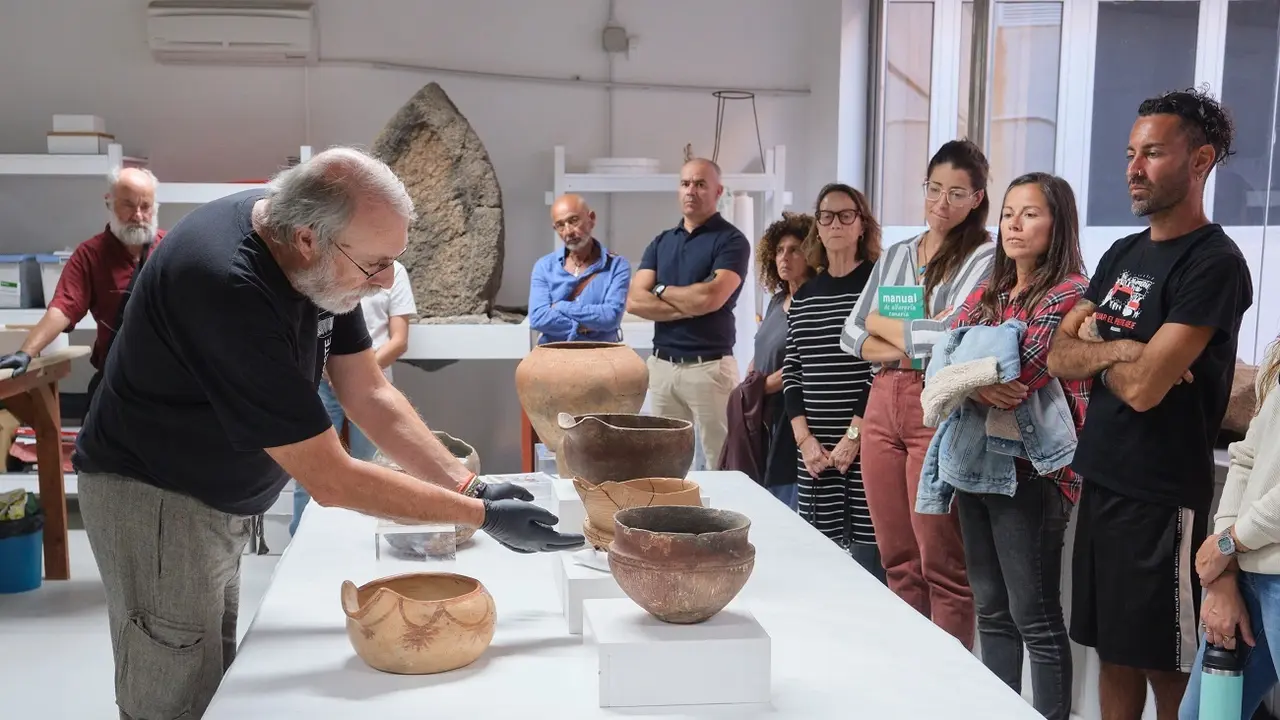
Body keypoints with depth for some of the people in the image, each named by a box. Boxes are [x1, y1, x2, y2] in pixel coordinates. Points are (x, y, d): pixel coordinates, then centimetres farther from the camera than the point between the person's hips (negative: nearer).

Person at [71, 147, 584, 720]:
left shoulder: (313, 252, -9)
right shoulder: (229, 290, -35)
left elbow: (370, 395, -1)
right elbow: (330, 481, -30)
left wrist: (472, 486, -9)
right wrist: (483, 516, -24)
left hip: (218, 497, 9)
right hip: (156, 497, -9)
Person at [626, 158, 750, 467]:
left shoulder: (731, 240, -4)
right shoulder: (661, 242, 13)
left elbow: (711, 297, -19)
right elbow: (635, 301, 1)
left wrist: (661, 290, -2)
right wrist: (691, 306, -10)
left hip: (709, 365, -5)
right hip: (661, 364, 6)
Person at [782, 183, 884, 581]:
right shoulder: (805, 294, 14)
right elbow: (792, 370, 11)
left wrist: (854, 436, -12)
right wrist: (804, 437, -1)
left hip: (866, 445, -5)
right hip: (813, 449, 5)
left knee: (867, 552, -5)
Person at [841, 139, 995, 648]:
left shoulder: (986, 258, -2)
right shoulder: (896, 255, 16)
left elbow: (954, 336, -15)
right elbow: (852, 335, 10)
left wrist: (883, 325, 0)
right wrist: (908, 346, -9)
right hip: (883, 405, 6)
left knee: (942, 565, -2)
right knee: (897, 561, 11)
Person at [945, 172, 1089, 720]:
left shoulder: (1071, 294, -10)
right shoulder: (985, 294, 14)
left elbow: (1016, 378, -20)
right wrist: (980, 385, -18)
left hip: (1032, 470, -7)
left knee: (1035, 619, 0)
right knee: (991, 612, 15)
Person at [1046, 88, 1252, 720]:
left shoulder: (1214, 263, -14)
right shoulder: (1123, 253, 12)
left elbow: (1143, 386, -21)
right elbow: (1058, 356, 7)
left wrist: (1093, 347, -2)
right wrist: (1117, 348, -12)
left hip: (1161, 497, -7)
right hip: (1099, 480, 8)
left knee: (1165, 666, 4)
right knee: (1112, 652, 15)